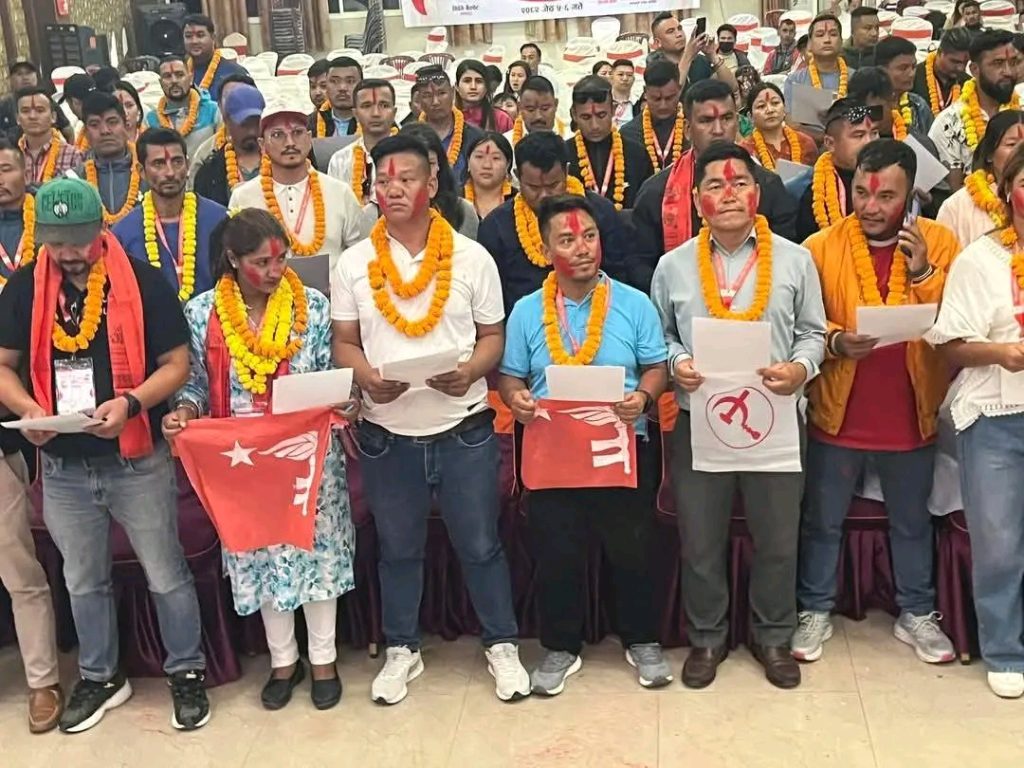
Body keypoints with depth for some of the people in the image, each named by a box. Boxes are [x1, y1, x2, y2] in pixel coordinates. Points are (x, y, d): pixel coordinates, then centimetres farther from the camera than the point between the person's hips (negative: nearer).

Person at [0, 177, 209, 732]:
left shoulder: (142, 282, -10)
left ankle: (186, 672, 27)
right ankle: (100, 677, 37)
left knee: (166, 576, 8)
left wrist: (132, 403, -24)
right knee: (83, 582, 18)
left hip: (137, 461, -3)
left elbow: (176, 363, -7)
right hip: (62, 466, 4)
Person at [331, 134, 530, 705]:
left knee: (481, 544, 8)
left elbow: (492, 336, 3)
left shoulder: (472, 257, 0)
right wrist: (367, 378, -16)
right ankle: (402, 650, 32)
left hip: (464, 428, -1)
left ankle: (502, 646, 27)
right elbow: (345, 343, 5)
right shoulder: (353, 264, 2)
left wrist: (470, 372, -18)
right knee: (398, 548, 14)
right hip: (387, 433, 1)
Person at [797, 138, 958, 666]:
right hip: (837, 414, -1)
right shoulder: (821, 246, -6)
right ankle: (815, 611, 28)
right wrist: (836, 341, -23)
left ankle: (916, 614, 34)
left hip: (911, 415, 1)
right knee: (822, 521, 11)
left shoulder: (939, 242, -2)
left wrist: (924, 273, -20)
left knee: (912, 523, 17)